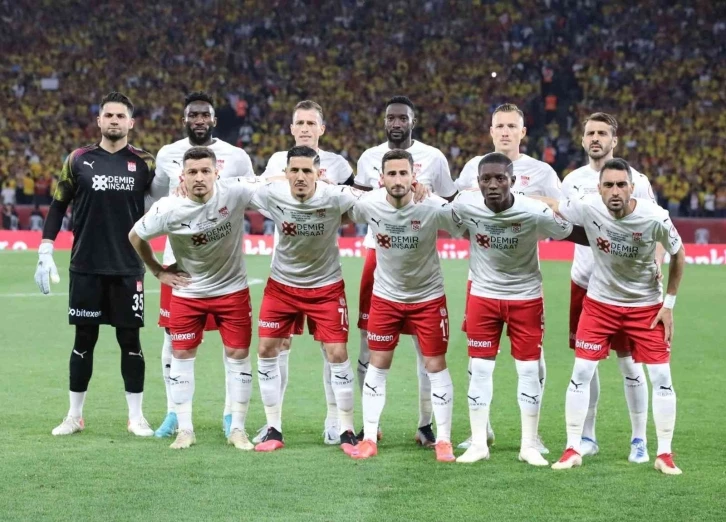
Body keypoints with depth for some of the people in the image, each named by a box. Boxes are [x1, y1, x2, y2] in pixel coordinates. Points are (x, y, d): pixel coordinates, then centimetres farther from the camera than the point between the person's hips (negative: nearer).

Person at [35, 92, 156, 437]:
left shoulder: (144, 163, 2)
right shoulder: (79, 160, 1)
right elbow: (58, 205, 6)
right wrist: (45, 254, 0)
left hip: (128, 269, 0)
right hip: (86, 268, 0)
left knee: (130, 340, 3)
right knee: (84, 340, 6)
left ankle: (136, 417, 12)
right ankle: (75, 416, 16)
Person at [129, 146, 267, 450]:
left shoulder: (235, 192, -21)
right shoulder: (168, 210, -20)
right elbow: (136, 236, -1)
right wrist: (158, 271, 3)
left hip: (232, 289, 0)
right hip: (187, 292, 0)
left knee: (238, 355, 1)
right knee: (182, 356, 2)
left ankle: (237, 429, 12)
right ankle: (185, 430, 12)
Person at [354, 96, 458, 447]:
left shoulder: (433, 158, 0)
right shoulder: (369, 158, 8)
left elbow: (449, 207, 6)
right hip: (378, 254, 2)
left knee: (426, 345, 1)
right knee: (370, 343, 5)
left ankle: (426, 425, 9)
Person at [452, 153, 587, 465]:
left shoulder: (535, 213, -25)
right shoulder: (465, 205, -19)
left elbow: (577, 235, -15)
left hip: (525, 296, -2)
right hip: (483, 295, 2)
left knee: (529, 370, 2)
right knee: (479, 368, 3)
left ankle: (530, 446, 12)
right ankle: (478, 443, 12)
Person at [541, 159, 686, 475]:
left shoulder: (655, 218, -23)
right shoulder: (588, 208, -22)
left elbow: (678, 256, -6)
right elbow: (549, 205, -4)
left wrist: (669, 304, -5)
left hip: (646, 305, -1)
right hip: (600, 302, 1)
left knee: (661, 377, -3)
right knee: (581, 373, -3)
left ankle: (664, 454, 10)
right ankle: (573, 449, 8)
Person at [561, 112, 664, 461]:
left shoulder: (635, 180, -5)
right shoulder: (572, 181, 7)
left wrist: (655, 266, -18)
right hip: (583, 282, 4)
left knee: (628, 361, -1)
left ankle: (639, 440, 8)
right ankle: (587, 437, 18)